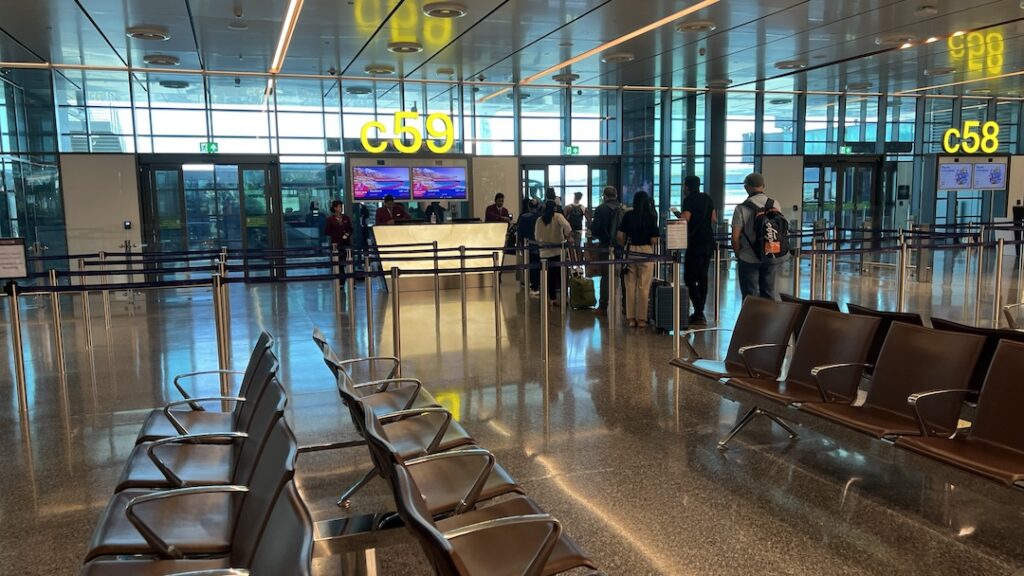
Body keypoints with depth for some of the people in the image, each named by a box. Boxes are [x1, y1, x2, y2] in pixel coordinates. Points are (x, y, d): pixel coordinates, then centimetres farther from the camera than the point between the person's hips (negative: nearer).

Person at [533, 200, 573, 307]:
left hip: (545, 252, 3)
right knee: (561, 275, 5)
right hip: (558, 250, -3)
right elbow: (567, 226, -23)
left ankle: (553, 299, 8)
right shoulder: (558, 217, -6)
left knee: (550, 276, 7)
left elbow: (537, 236, 7)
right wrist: (569, 237, -12)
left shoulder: (539, 220, 3)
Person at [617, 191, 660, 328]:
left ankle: (631, 318, 13)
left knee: (630, 286, 8)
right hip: (646, 252, -2)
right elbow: (654, 240, -8)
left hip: (630, 252, 2)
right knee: (644, 287, 5)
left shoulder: (628, 216, 0)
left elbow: (620, 236, -1)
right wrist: (658, 239, 13)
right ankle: (642, 319, 10)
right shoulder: (651, 217, -5)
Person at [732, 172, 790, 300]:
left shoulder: (742, 208, -13)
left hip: (749, 258, -4)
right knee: (768, 294, 16)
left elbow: (735, 237, -14)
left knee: (750, 296, 6)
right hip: (773, 258, 4)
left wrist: (738, 254, 2)